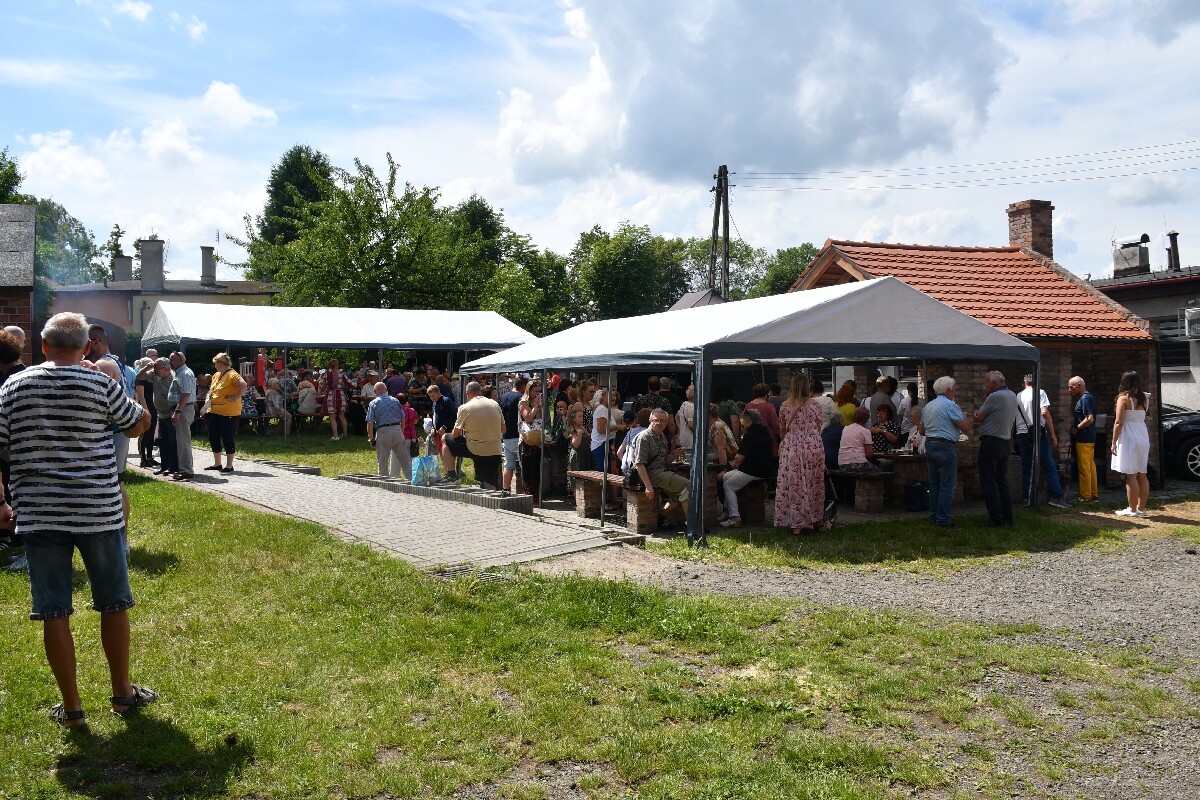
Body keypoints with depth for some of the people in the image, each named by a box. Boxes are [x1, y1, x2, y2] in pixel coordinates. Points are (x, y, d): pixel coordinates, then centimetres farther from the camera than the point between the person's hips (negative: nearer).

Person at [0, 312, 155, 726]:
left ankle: (71, 705, 16)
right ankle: (122, 692, 25)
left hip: (38, 515, 2)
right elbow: (141, 422, 8)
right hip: (98, 512, -1)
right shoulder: (101, 385, -7)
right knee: (114, 602, 14)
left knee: (54, 611, 8)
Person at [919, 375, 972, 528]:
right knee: (947, 485, -5)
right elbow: (965, 427, -12)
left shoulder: (927, 406, 13)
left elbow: (922, 431, 19)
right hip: (946, 447, -8)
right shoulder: (950, 405, -12)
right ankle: (943, 520, -7)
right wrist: (966, 418, 8)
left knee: (934, 483, 14)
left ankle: (933, 516, 19)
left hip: (930, 445, 9)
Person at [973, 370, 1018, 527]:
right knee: (1002, 480, 15)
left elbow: (978, 417, -12)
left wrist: (977, 413, 10)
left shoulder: (995, 397, -17)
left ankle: (996, 519, -4)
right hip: (1007, 442, 9)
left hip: (991, 442, -9)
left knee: (988, 482, -3)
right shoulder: (1013, 396, 10)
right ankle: (1008, 517, 16)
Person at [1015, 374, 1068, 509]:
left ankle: (1026, 497, 8)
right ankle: (1055, 496, -8)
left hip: (1022, 434, 5)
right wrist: (1052, 434, -10)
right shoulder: (1040, 393, -2)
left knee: (1026, 467, 10)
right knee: (1049, 466, -2)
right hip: (1038, 433, -5)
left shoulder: (1018, 396, 12)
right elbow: (1044, 413, -13)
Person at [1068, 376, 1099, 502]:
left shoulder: (1084, 399, -15)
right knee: (1091, 467, 13)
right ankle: (1094, 495, 17)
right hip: (1090, 438, 10)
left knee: (1084, 468, -5)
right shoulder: (1088, 397, 16)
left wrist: (1076, 429, -15)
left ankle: (1085, 496, -1)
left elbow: (1089, 419, -22)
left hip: (1083, 439, -10)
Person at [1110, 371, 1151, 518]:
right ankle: (1141, 508, 14)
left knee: (1131, 475, -5)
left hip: (1129, 439, -7)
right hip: (1143, 438, 7)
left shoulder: (1124, 398, -9)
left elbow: (1119, 423, -13)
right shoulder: (1144, 398, 9)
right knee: (1142, 475, 10)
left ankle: (1132, 509, -4)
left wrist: (1114, 442, -7)